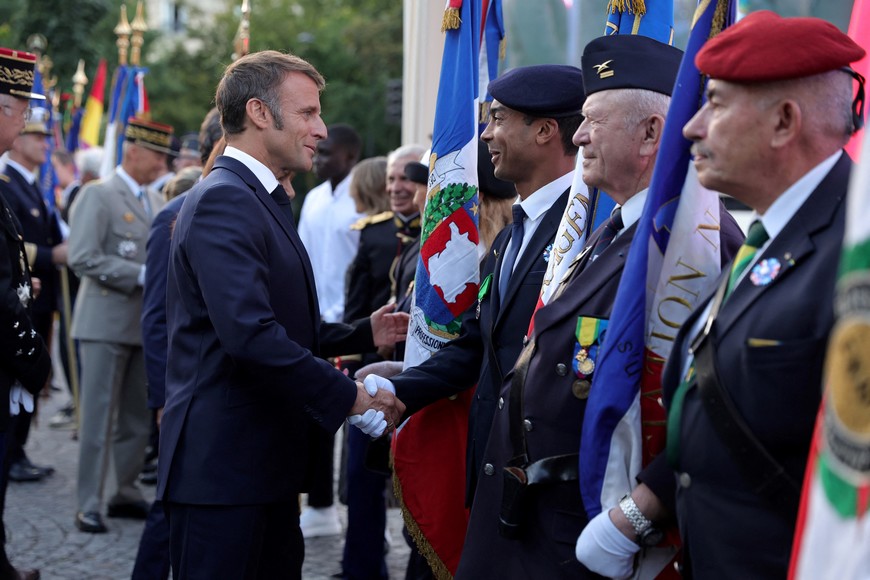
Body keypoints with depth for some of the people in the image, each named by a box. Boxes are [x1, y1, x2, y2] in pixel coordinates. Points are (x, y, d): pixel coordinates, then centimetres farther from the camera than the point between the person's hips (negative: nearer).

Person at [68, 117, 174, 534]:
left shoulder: (157, 202, 15)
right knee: (98, 416, -4)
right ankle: (88, 505, 1)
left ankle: (126, 494, 22)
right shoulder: (97, 196, -7)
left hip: (147, 324, 7)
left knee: (138, 417, 12)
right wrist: (141, 275, -19)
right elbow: (83, 258, -16)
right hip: (107, 323, -7)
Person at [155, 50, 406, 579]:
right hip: (223, 466, -10)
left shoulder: (263, 200, 19)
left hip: (266, 465, 10)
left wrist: (364, 334, 13)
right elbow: (250, 335, -26)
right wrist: (350, 398, -21)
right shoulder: (223, 201, -15)